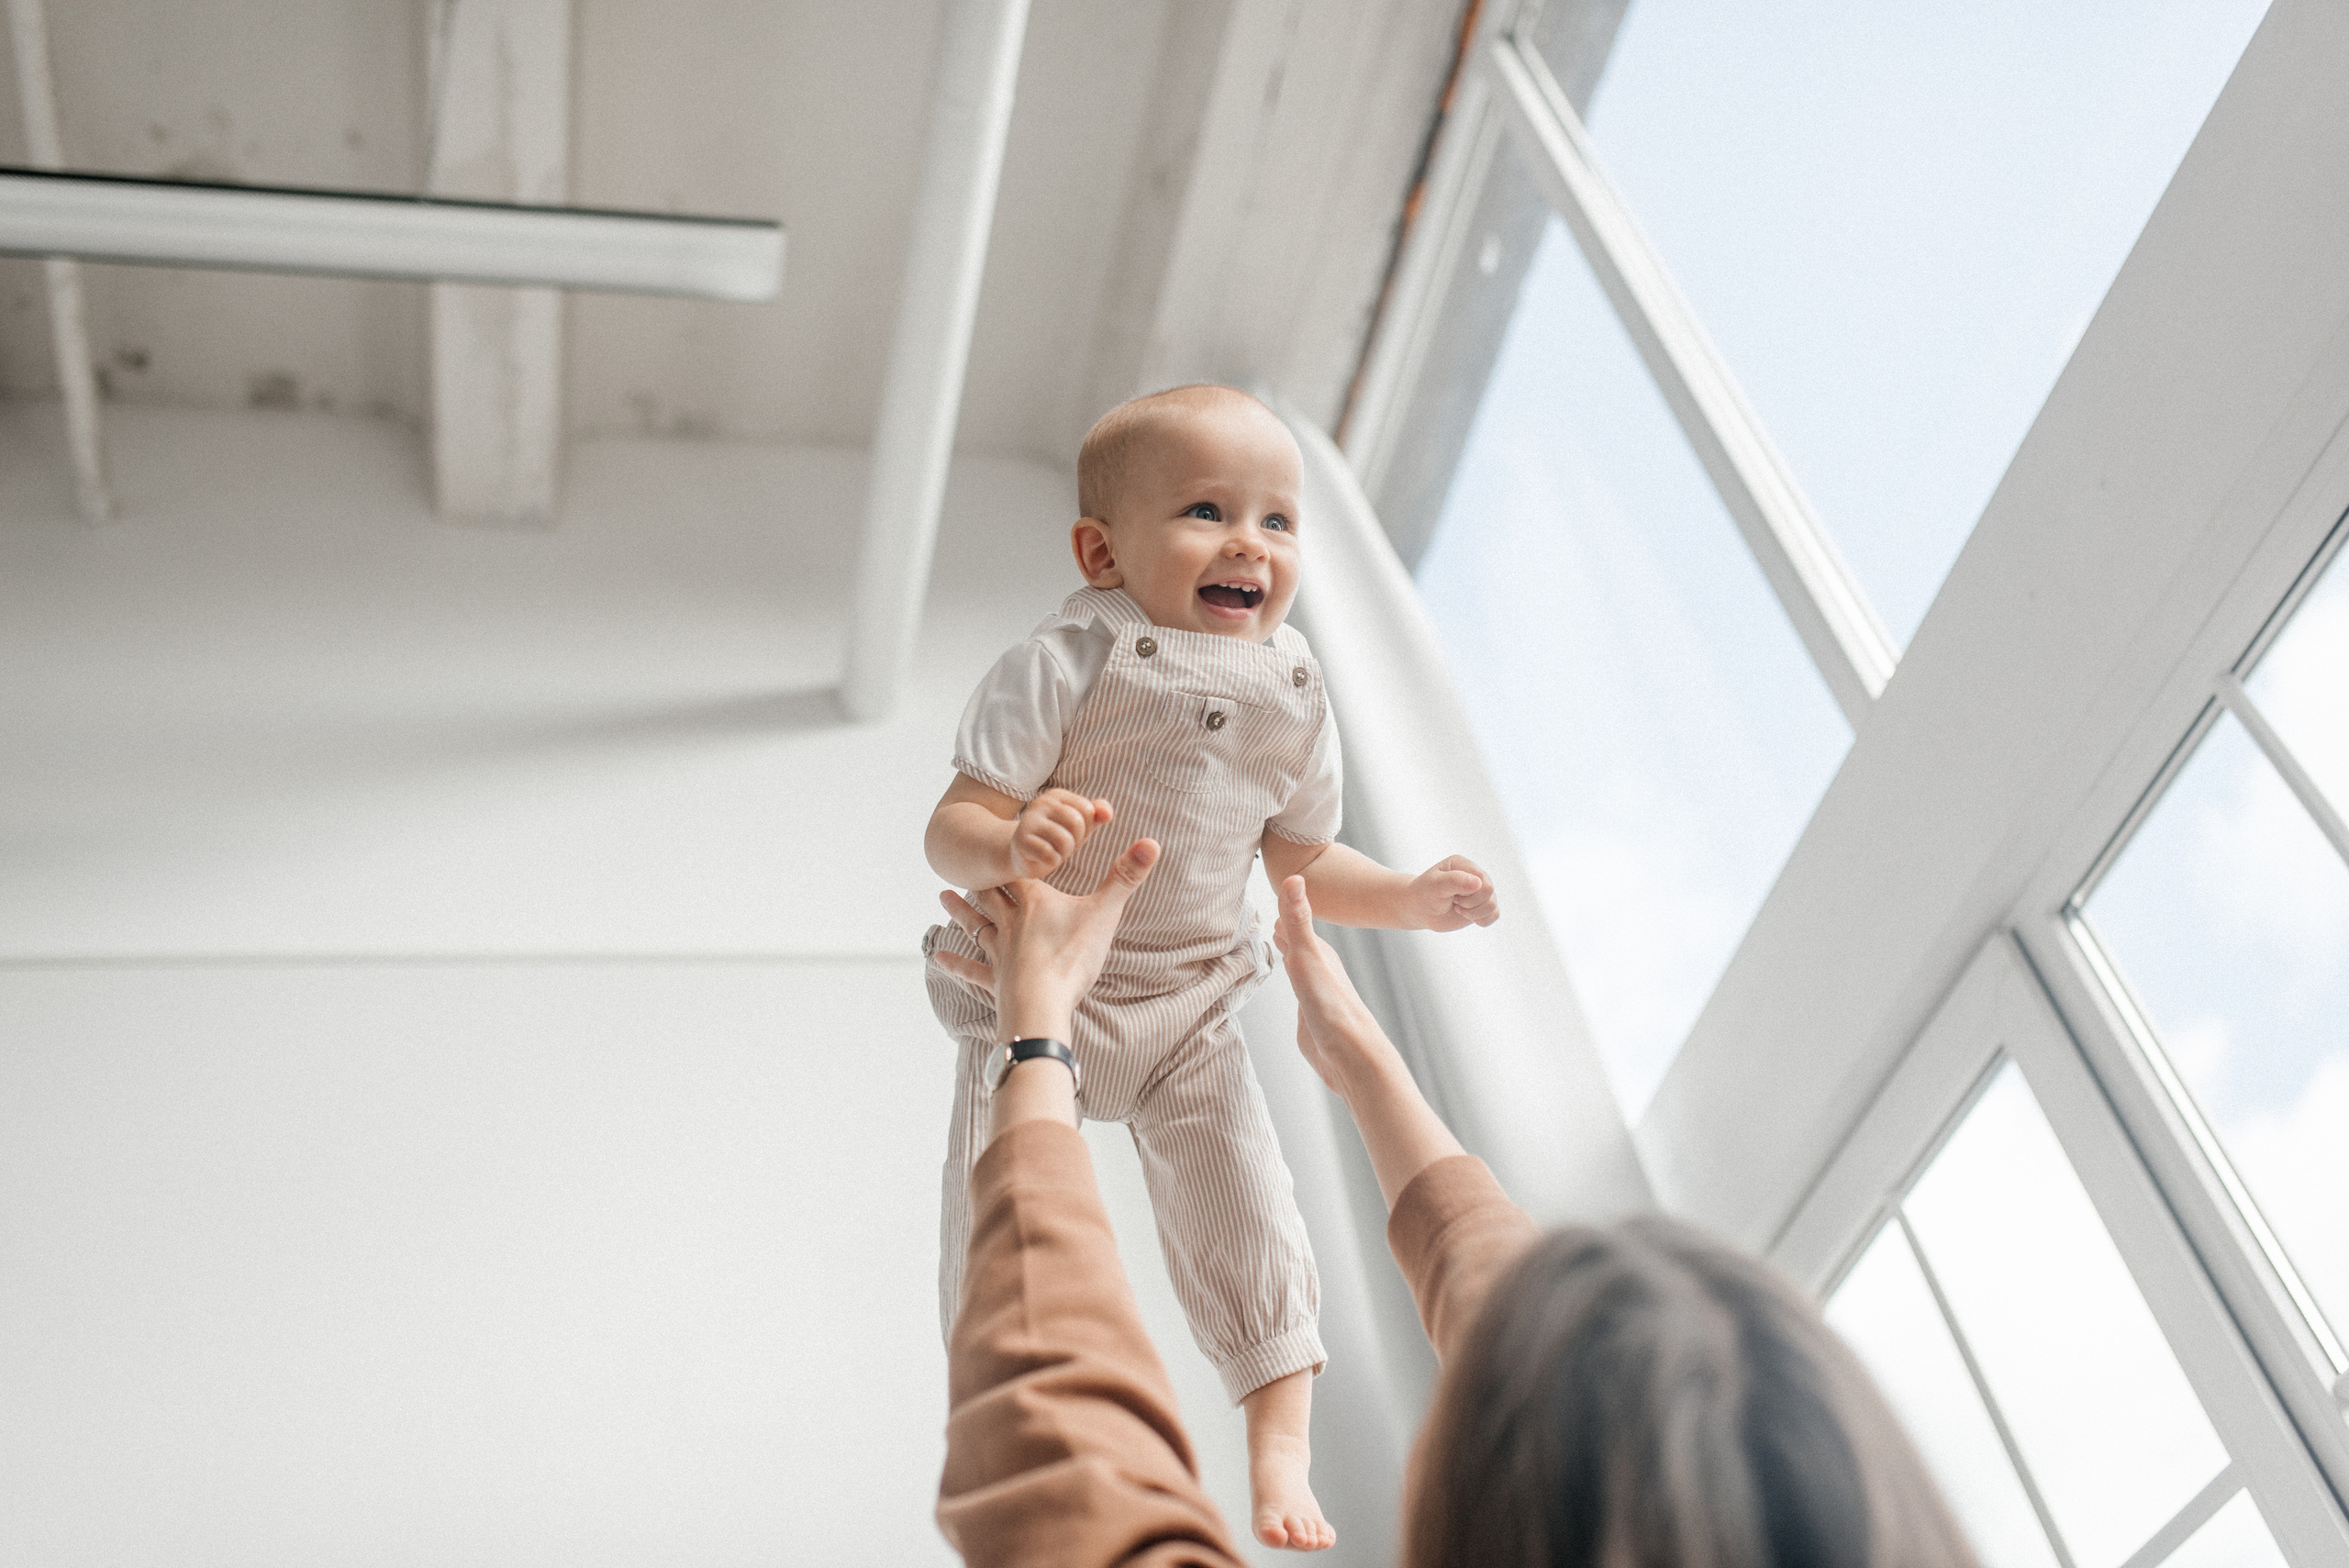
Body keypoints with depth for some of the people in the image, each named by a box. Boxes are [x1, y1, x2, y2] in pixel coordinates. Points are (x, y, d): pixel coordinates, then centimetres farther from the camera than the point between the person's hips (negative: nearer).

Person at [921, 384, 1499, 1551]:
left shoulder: (1292, 699, -4)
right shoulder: (1066, 666, -20)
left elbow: (1301, 860, 11)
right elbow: (952, 829, -24)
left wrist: (1410, 898, -3)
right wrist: (1011, 847, -46)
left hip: (1190, 1010, 3)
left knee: (1242, 1206, -2)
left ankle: (1280, 1451, 19)